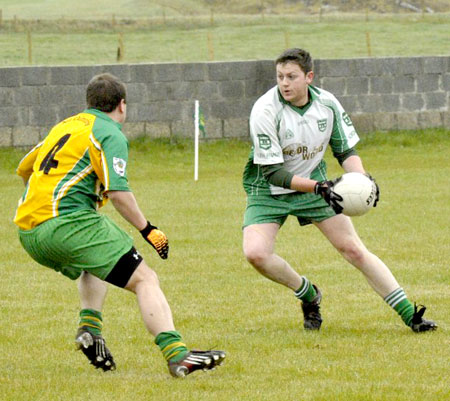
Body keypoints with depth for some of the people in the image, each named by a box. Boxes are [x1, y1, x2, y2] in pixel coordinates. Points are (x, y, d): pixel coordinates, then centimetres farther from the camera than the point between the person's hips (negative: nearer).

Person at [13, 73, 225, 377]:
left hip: (27, 231, 8)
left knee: (95, 263, 36)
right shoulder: (110, 134, -1)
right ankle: (177, 355, -26)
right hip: (67, 223, -8)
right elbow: (117, 192, -13)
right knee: (145, 279, -9)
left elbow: (24, 169, 34)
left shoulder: (65, 126, 22)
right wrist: (147, 230, -3)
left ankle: (90, 327, 13)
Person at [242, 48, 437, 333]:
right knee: (256, 253, -24)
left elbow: (345, 149, 3)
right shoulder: (265, 111, -24)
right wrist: (318, 187, -36)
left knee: (354, 249, -4)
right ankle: (308, 295, 2)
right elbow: (272, 171, -25)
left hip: (315, 184, 3)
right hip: (269, 191, -2)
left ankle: (410, 316, 2)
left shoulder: (327, 104, -11)